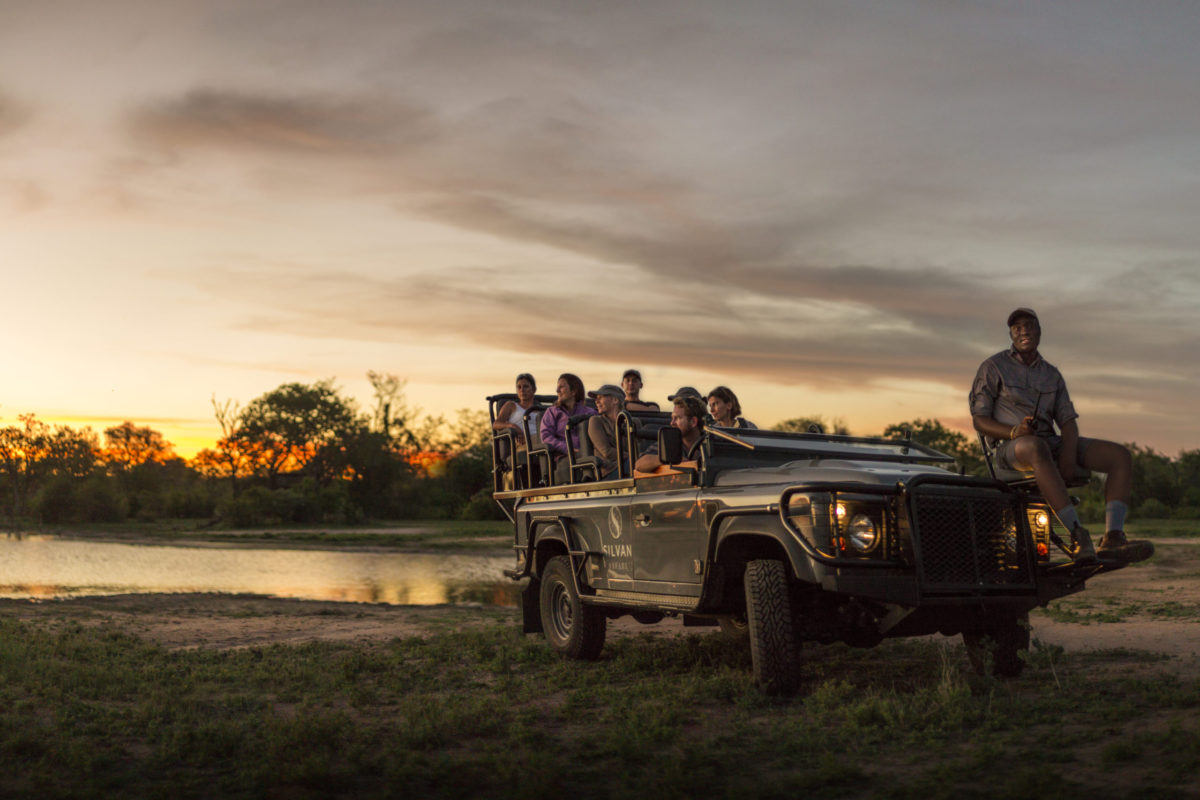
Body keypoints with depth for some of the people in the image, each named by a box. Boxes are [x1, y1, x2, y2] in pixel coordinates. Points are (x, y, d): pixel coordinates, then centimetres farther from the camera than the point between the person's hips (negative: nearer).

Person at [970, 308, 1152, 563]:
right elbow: (979, 420, -2)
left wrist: (1069, 451, -14)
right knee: (1036, 449, -43)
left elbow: (1068, 421, 9)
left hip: (1052, 443, 6)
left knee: (1120, 456, -14)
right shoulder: (992, 367, 5)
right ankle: (1078, 536, -48)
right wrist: (1014, 432, -22)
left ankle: (1113, 538, -32)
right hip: (1012, 448, -6)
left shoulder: (1052, 375, 19)